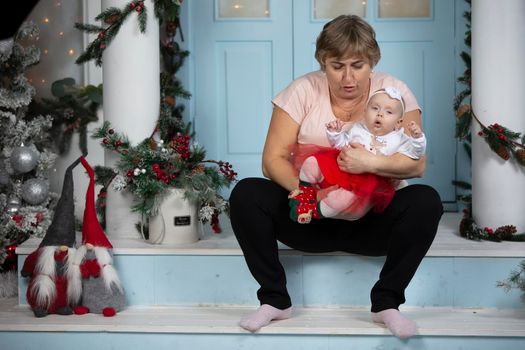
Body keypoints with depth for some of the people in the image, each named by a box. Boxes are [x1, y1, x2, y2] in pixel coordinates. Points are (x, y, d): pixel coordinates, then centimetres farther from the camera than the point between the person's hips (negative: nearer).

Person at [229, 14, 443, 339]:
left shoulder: (394, 91, -4)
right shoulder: (303, 91, -3)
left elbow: (416, 164, -14)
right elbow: (273, 159, -9)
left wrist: (372, 162, -34)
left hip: (373, 218, 0)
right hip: (311, 216, 1)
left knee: (427, 201, -28)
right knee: (245, 194, -23)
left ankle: (386, 303, -14)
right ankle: (275, 300, -9)